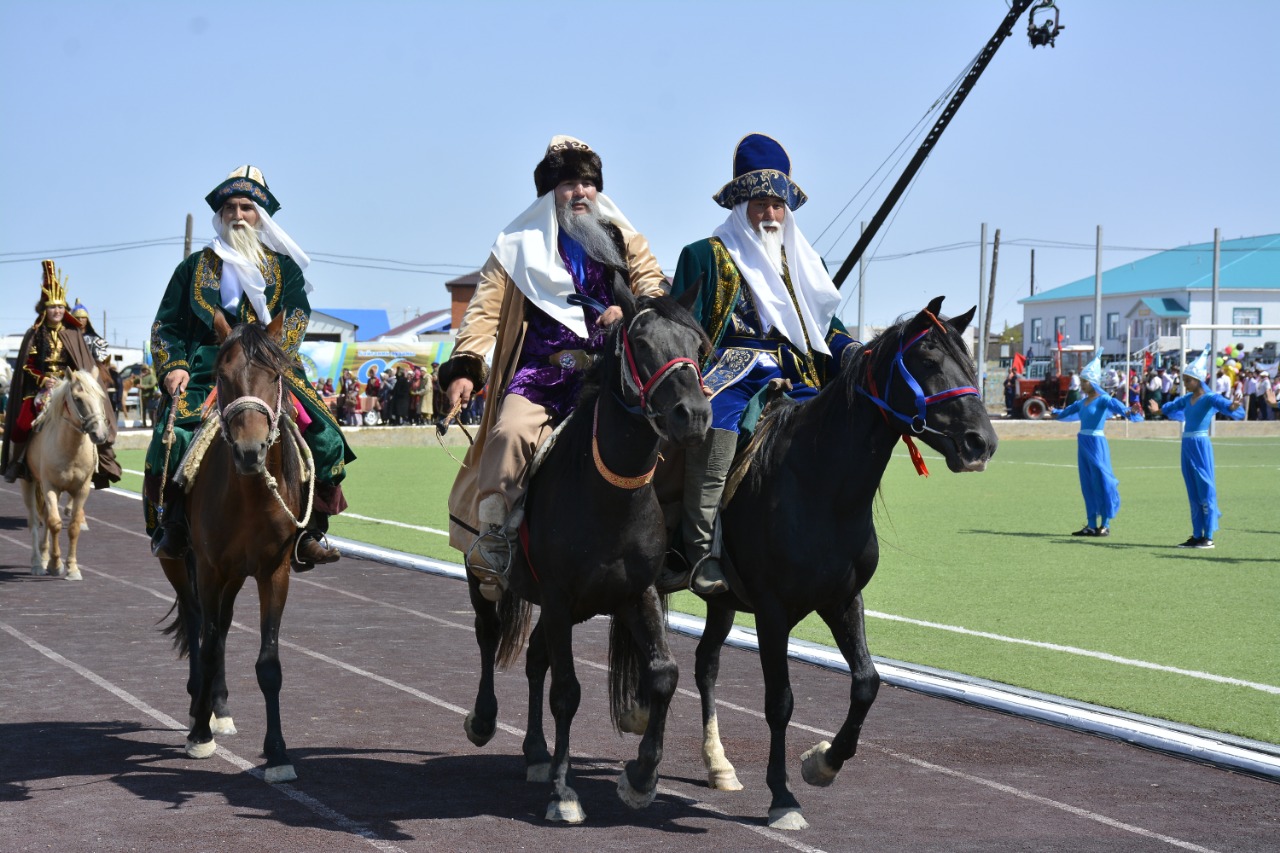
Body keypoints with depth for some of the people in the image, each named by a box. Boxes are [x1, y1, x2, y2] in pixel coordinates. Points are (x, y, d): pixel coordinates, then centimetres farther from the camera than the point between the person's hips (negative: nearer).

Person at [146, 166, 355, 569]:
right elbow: (165, 325, 15)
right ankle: (170, 526, -11)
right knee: (173, 435, -29)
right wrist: (172, 367, -4)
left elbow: (296, 317, 3)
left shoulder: (284, 267, 17)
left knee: (325, 436, -20)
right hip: (204, 372, 0)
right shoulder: (194, 267, 18)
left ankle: (308, 531, -8)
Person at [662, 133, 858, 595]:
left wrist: (855, 355, 3)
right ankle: (701, 551, -38)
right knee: (714, 420, -37)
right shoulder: (705, 256, 12)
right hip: (731, 373, -5)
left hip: (794, 379, 5)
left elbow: (828, 328, 26)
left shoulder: (806, 263, 27)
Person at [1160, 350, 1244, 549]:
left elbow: (1224, 404, -31)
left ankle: (1209, 537, -3)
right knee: (1193, 493, 11)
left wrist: (1232, 408, -48)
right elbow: (1171, 408, 34)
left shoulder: (1209, 398, -10)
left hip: (1201, 445, -8)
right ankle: (1197, 535, 16)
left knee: (1205, 490, -5)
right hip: (1187, 445, 8)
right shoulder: (1187, 398, 12)